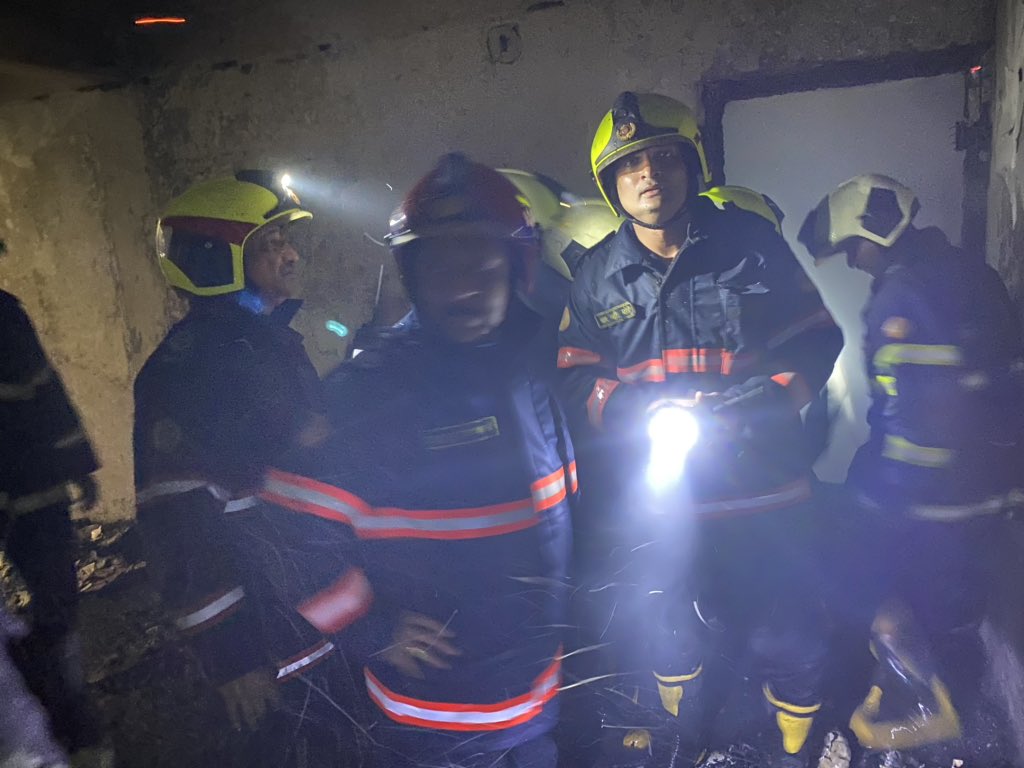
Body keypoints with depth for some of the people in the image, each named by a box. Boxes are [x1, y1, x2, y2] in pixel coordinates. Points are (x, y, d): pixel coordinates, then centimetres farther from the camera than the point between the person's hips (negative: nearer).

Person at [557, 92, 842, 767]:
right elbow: (576, 380, 1)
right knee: (667, 642, 18)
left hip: (763, 491, -1)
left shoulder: (751, 240, -2)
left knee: (789, 644, 11)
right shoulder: (598, 276, 2)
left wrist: (767, 397, -16)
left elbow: (817, 339, 1)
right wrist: (639, 409, -17)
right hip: (657, 502, 1)